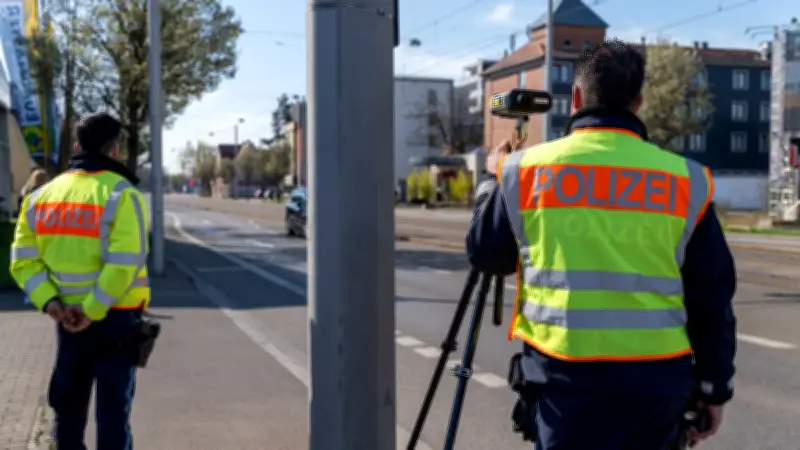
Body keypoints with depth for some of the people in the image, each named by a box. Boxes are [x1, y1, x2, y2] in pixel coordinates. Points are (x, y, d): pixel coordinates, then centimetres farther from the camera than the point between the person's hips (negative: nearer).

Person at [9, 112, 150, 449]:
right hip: (115, 318, -5)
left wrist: (49, 302, -8)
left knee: (67, 402, 19)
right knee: (113, 406, 5)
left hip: (67, 318, 5)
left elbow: (24, 259, -1)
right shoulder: (121, 193, -13)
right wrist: (93, 311, -18)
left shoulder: (42, 195, 6)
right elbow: (125, 262, -23)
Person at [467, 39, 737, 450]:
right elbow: (712, 297, 3)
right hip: (657, 378, 1)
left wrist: (494, 178, 27)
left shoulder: (526, 168, -2)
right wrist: (714, 386, 14)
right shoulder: (687, 180, 0)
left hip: (563, 374, -1)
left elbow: (485, 257, 12)